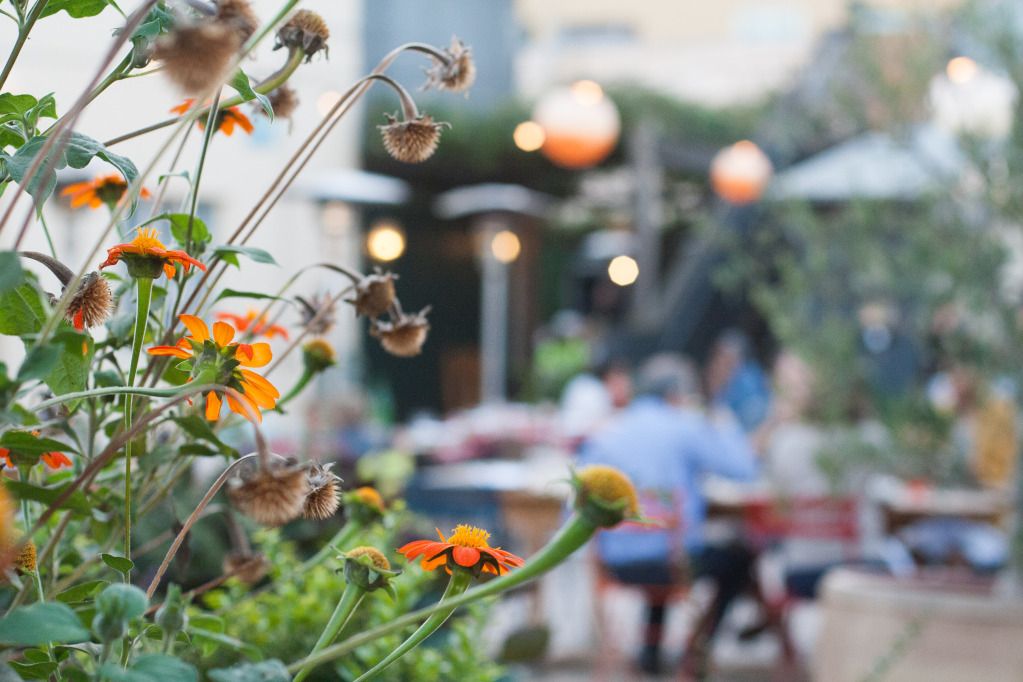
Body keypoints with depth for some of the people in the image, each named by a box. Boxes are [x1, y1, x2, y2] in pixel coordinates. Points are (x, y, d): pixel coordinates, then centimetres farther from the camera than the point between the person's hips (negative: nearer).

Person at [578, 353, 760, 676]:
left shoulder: (604, 434, 8)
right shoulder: (686, 428, -4)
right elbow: (743, 468, -2)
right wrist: (725, 428, 16)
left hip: (616, 563, 5)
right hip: (676, 558, -5)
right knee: (739, 557, 22)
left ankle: (651, 646, 31)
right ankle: (698, 644, 16)